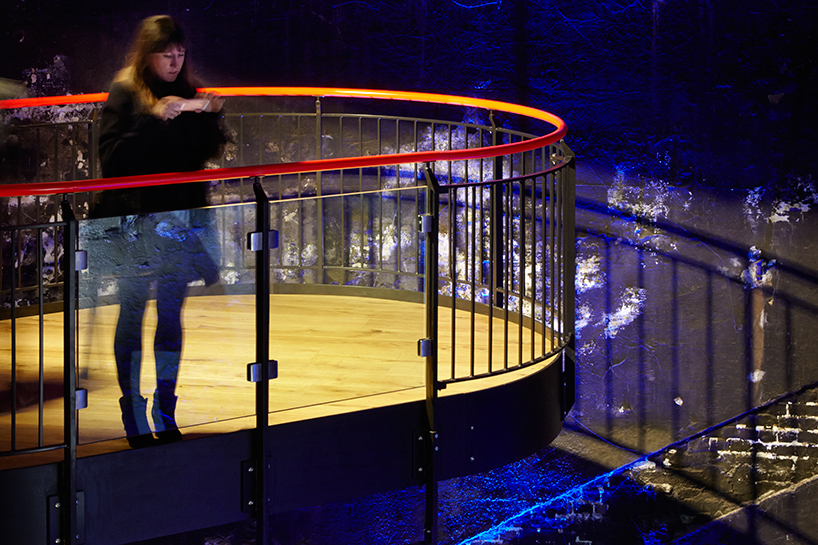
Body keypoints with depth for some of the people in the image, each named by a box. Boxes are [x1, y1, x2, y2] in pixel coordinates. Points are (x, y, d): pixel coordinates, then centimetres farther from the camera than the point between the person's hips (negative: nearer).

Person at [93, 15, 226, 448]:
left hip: (180, 214, 4)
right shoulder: (125, 94, -4)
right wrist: (154, 119, -21)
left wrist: (210, 116, -5)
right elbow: (112, 159, -15)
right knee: (132, 314, -2)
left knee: (172, 313, 7)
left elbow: (207, 154, 11)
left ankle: (166, 414, 14)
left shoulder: (189, 93, 10)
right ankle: (135, 421, 2)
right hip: (134, 218, -4)